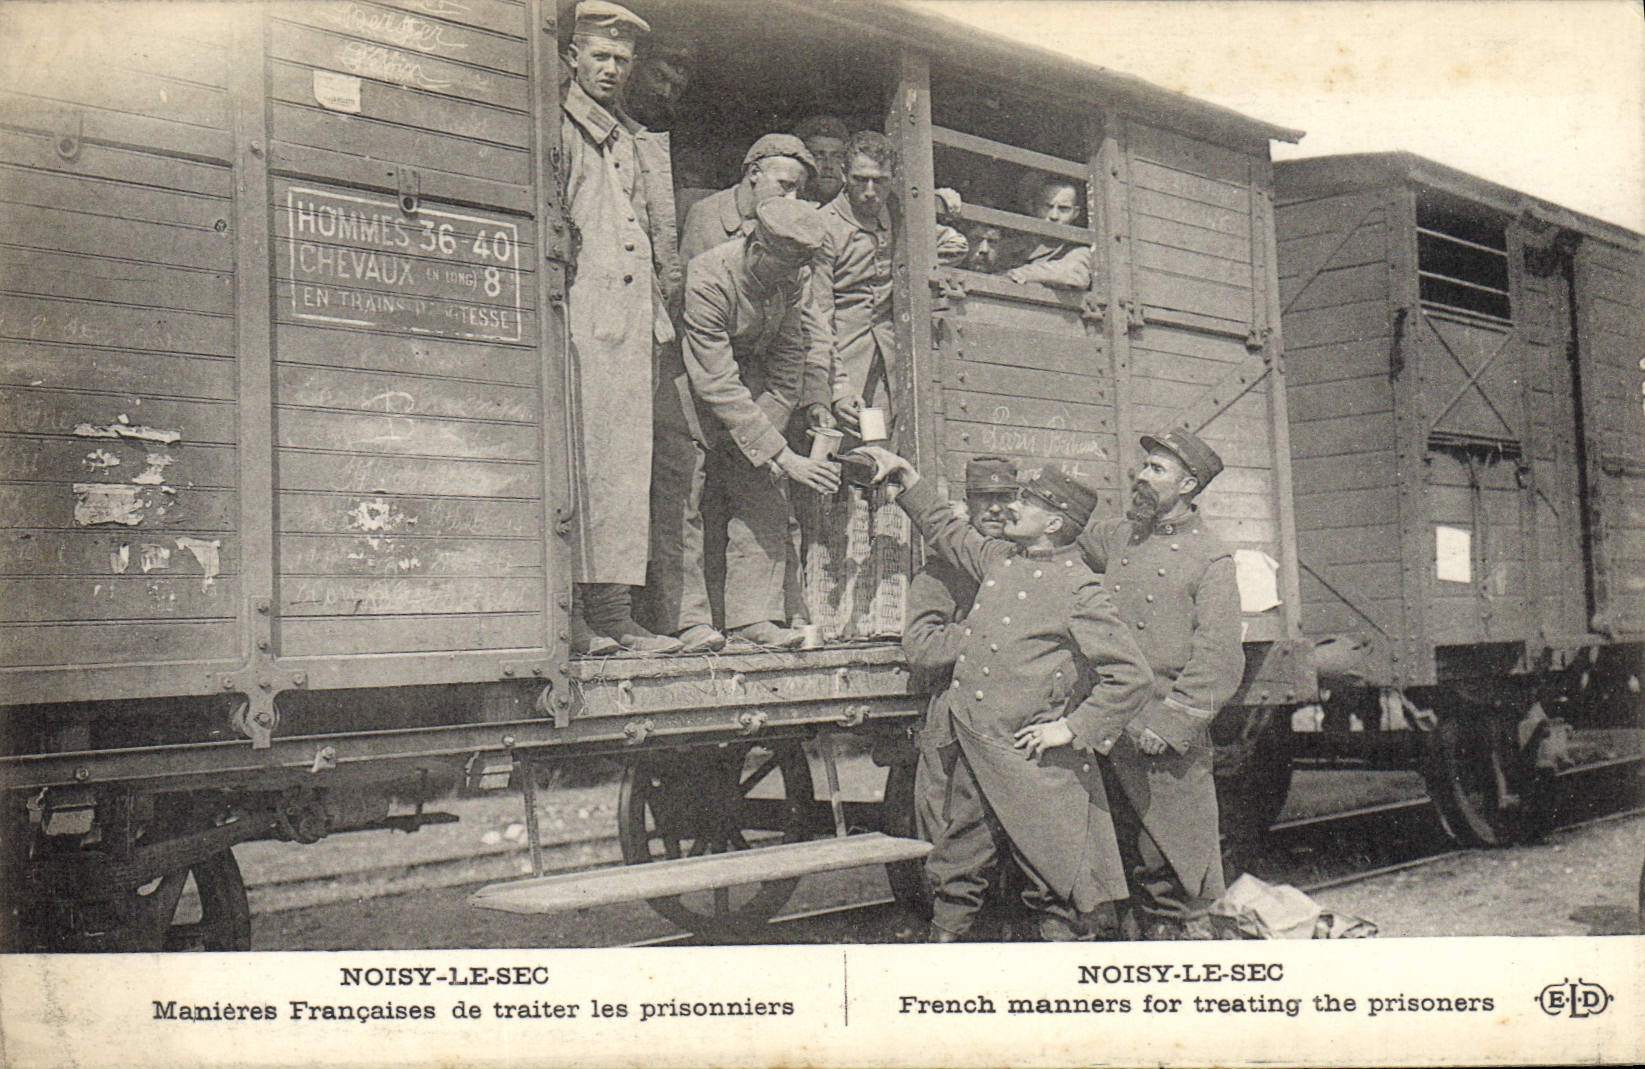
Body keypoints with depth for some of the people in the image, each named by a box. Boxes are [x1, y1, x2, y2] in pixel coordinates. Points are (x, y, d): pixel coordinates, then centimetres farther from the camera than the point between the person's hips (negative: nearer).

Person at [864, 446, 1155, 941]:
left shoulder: (1078, 589, -12)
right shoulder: (999, 557, 9)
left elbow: (1133, 676, -14)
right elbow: (947, 531, 30)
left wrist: (1072, 729, -13)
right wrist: (904, 475, 29)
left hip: (1030, 754, -7)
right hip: (970, 748, 7)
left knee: (1059, 881, 1)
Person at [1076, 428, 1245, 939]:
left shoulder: (1211, 559, -6)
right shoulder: (1119, 538, 12)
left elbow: (1220, 664, -11)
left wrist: (1166, 725, -17)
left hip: (1169, 743, -6)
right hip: (1110, 734, 6)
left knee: (1173, 866, -1)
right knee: (1134, 866, 12)